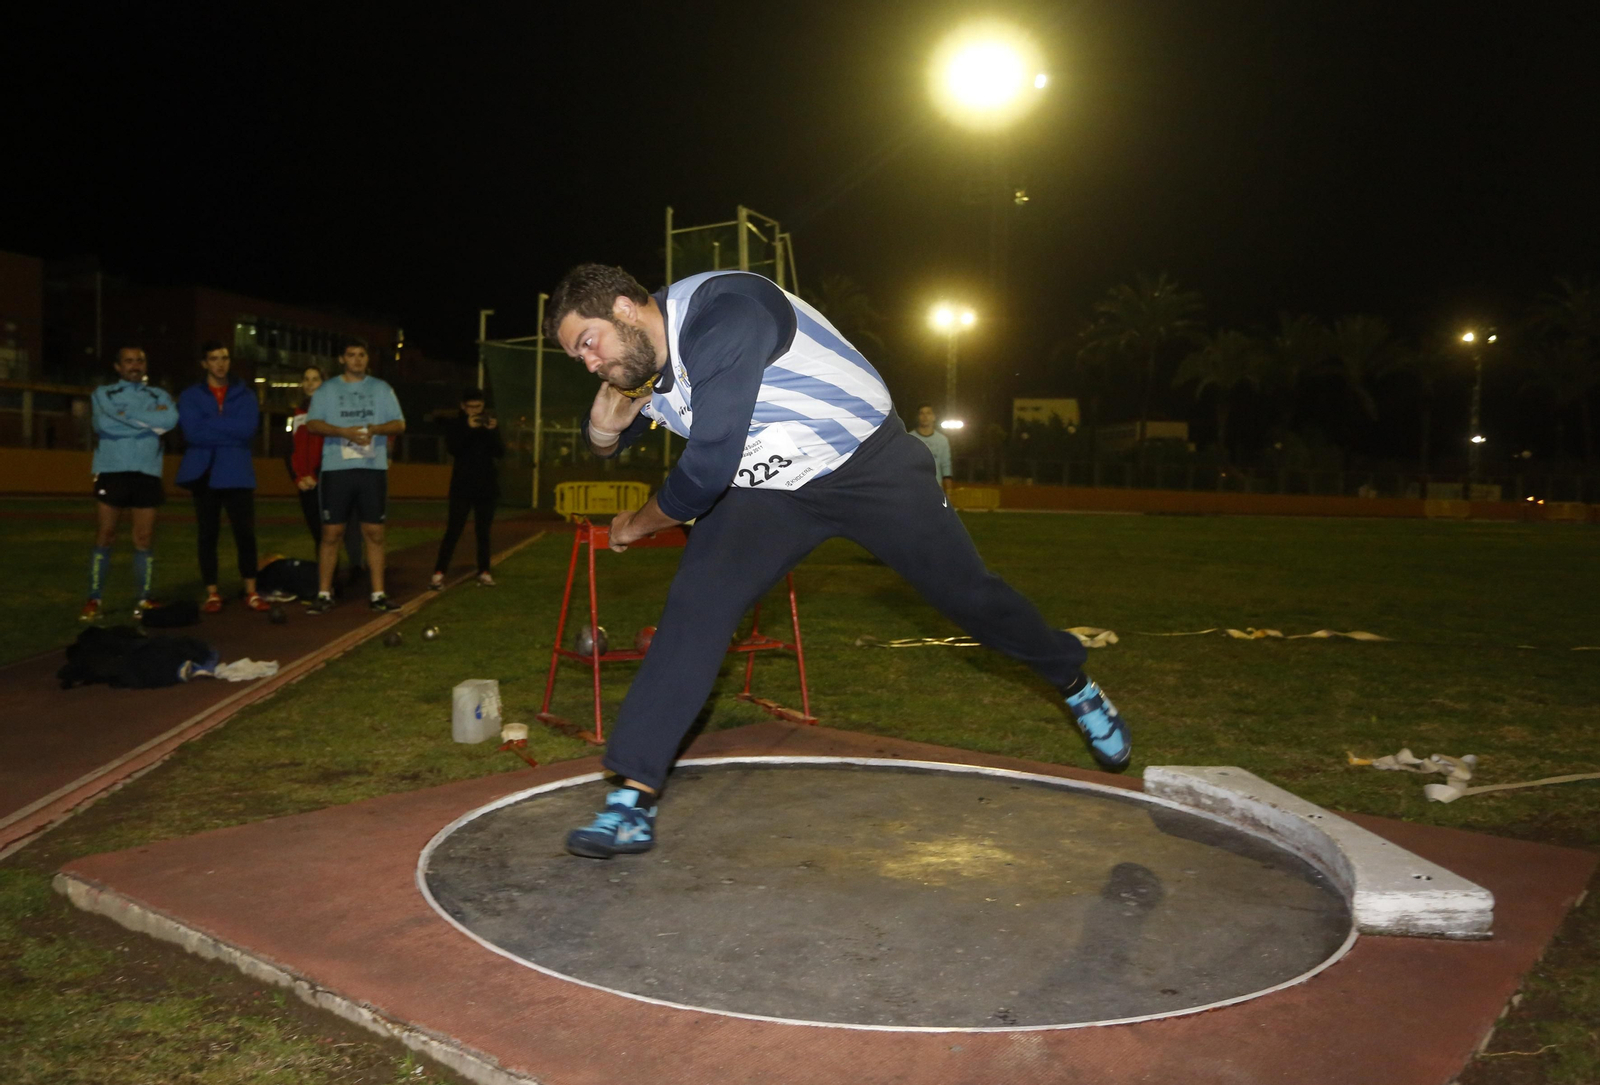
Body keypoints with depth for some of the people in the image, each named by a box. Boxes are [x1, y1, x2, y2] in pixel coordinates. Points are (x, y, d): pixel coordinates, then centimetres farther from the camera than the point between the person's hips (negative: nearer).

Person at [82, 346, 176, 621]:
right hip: (111, 472, -1)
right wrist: (151, 419, -6)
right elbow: (105, 422, -10)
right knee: (104, 537, 0)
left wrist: (127, 416, -7)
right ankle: (94, 600, 6)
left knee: (144, 540, 1)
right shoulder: (102, 394, 10)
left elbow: (170, 420, -9)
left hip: (147, 475, 1)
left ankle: (143, 600, 7)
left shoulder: (159, 396, 13)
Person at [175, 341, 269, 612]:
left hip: (237, 473, 0)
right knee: (207, 535, 4)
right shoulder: (190, 396, 6)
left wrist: (210, 424, -9)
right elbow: (193, 433, -9)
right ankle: (212, 594, 12)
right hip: (204, 472, 0)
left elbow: (248, 429, -10)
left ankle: (251, 592, 7)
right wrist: (229, 432, -9)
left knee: (245, 533, -3)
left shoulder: (245, 394, 8)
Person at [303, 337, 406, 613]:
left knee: (374, 532, 1)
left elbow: (399, 424, 8)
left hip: (373, 468, 1)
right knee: (331, 532, -2)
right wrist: (343, 431, -16)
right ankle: (324, 594, 4)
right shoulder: (327, 390, 11)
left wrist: (376, 429, -13)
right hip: (337, 468, -1)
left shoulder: (382, 389, 14)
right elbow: (312, 423, 0)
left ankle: (378, 594, 6)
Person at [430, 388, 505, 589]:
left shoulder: (491, 423, 7)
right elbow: (452, 448, -15)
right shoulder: (456, 423, 1)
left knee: (483, 530, 7)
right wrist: (468, 428, -26)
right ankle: (439, 573, -8)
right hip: (462, 485, -2)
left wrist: (493, 431, -19)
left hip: (486, 485, 2)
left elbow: (500, 452, -3)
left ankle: (484, 572, 13)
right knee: (453, 529, -8)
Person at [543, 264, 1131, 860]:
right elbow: (604, 442, 14)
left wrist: (637, 524, -15)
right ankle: (632, 800, -13)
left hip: (871, 466, -6)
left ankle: (1074, 682, 36)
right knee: (695, 603, -14)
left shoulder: (720, 315, -32)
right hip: (769, 489, 6)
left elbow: (708, 470, -34)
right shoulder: (638, 360, -5)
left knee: (968, 593, 6)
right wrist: (606, 419, -12)